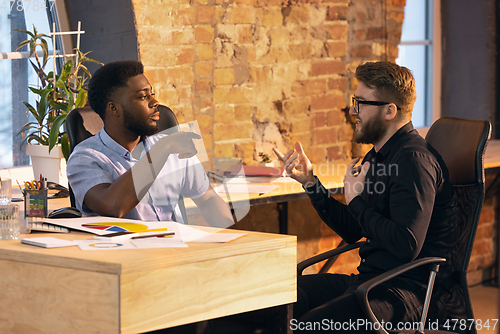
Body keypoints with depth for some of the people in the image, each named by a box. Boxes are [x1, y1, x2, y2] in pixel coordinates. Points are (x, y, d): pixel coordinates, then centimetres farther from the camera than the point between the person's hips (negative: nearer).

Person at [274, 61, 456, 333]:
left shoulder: (414, 160, -16)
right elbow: (352, 231, 24)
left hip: (410, 291, -10)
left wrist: (356, 201, -11)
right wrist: (310, 181, 16)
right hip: (369, 278, 10)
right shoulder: (378, 155, 17)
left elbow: (407, 246, -25)